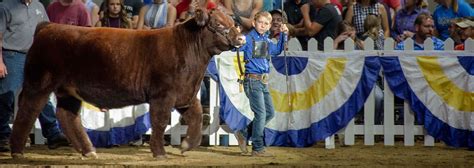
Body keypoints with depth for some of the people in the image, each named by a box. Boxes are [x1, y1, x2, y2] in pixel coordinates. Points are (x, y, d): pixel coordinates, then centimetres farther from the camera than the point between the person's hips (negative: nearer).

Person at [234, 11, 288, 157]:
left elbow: (277, 50, 30)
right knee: (261, 114, -9)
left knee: (270, 113, 10)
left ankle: (243, 134, 20)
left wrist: (284, 34, 20)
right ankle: (258, 149, -1)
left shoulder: (266, 41, 13)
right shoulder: (248, 38, -9)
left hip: (263, 82, 8)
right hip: (252, 80, -8)